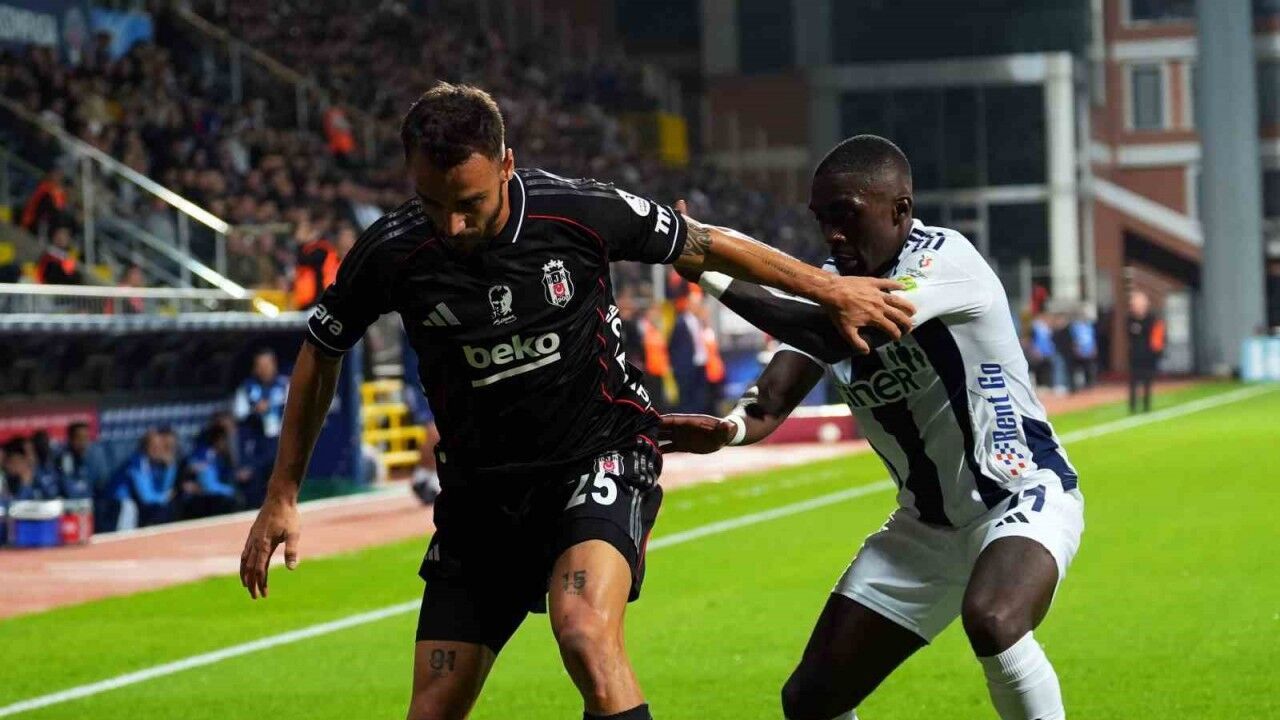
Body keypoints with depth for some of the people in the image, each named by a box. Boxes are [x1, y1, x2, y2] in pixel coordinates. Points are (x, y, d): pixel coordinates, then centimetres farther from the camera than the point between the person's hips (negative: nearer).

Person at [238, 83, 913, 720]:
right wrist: (282, 495, 7)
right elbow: (321, 353, 6)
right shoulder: (390, 253, -13)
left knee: (584, 632, -32)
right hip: (479, 491, 3)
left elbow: (707, 245, 0)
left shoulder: (579, 211, -17)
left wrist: (831, 290, 8)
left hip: (599, 460, -3)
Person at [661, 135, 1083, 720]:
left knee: (991, 621, -38)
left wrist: (715, 276, -35)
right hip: (929, 524, 7)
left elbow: (842, 336, -36)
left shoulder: (945, 258, -21)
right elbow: (768, 406, -12)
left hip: (1023, 493, -7)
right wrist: (726, 429, -35)